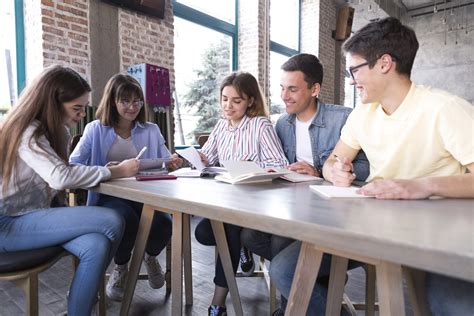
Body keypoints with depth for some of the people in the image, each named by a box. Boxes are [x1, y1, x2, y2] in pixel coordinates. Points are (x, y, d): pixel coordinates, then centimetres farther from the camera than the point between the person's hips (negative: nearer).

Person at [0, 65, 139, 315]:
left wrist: (107, 169, -9)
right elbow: (61, 177, -29)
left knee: (97, 245, -23)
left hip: (32, 217, 7)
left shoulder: (54, 130, 12)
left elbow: (60, 175, 7)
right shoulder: (27, 132, -15)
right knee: (111, 221, -24)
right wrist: (116, 171, -22)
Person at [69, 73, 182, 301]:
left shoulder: (151, 130, 12)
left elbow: (164, 163, 6)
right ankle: (120, 268, 2)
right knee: (126, 220, -36)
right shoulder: (96, 129, 6)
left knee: (163, 225, -30)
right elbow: (72, 166, -2)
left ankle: (150, 256, 13)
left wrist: (171, 163, -19)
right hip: (109, 197, -1)